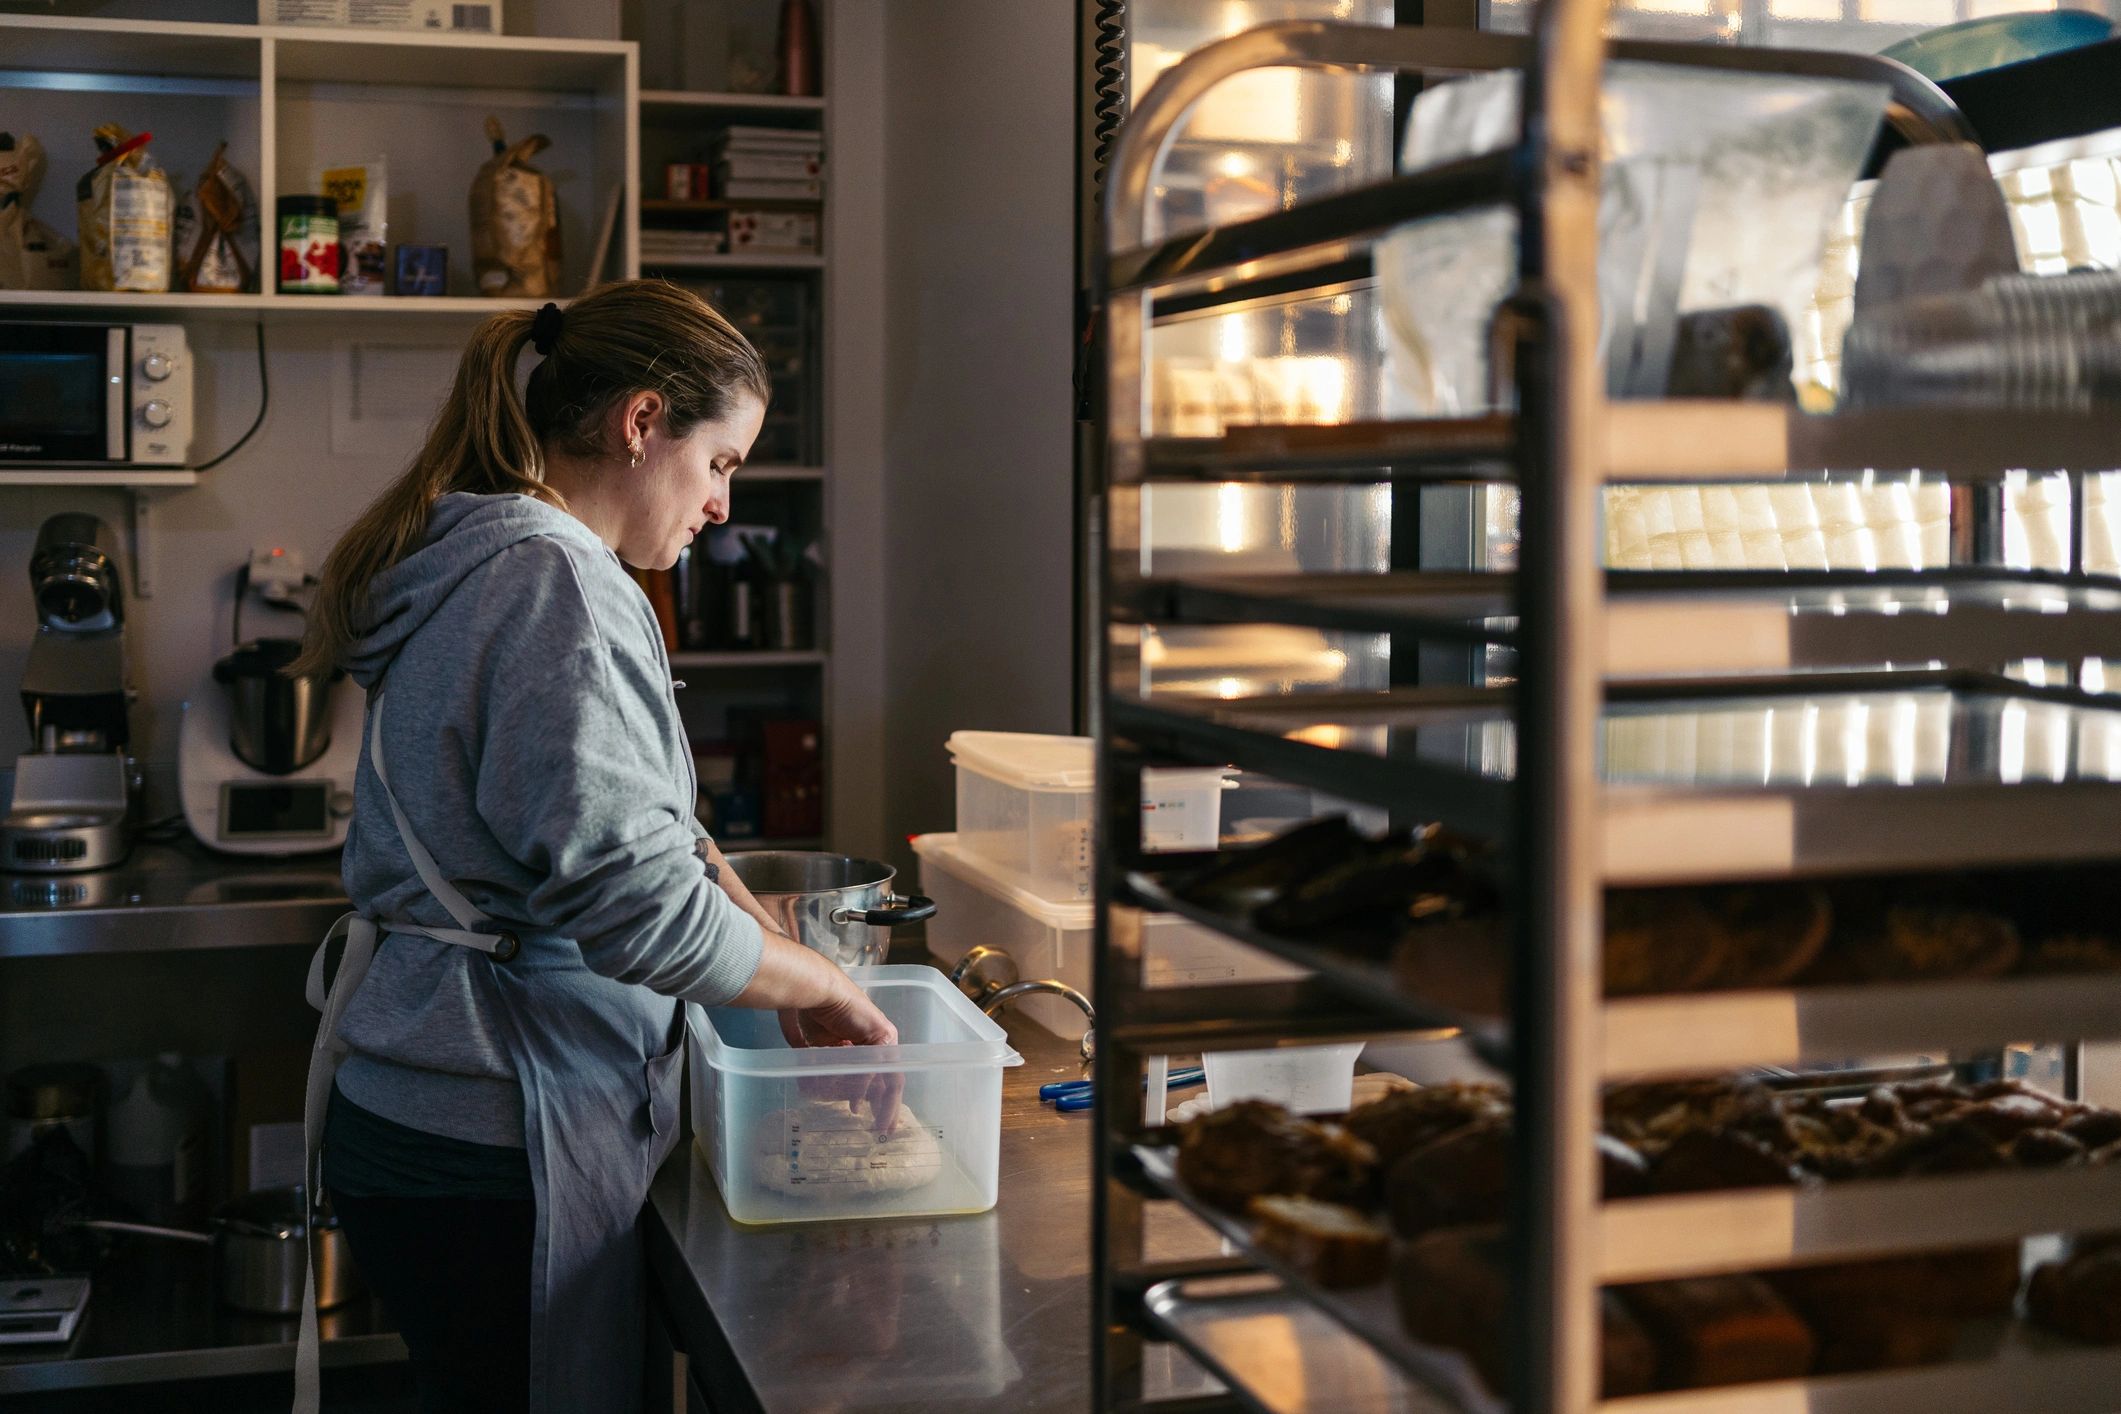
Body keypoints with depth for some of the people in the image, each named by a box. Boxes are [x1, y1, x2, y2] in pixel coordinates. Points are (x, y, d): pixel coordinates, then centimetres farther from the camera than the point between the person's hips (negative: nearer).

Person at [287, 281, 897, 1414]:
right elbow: (630, 893, -25)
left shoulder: (481, 559, 14)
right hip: (484, 1149, -10)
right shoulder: (553, 581, -19)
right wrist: (820, 985, -9)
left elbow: (648, 821, 18)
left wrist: (784, 961, 10)